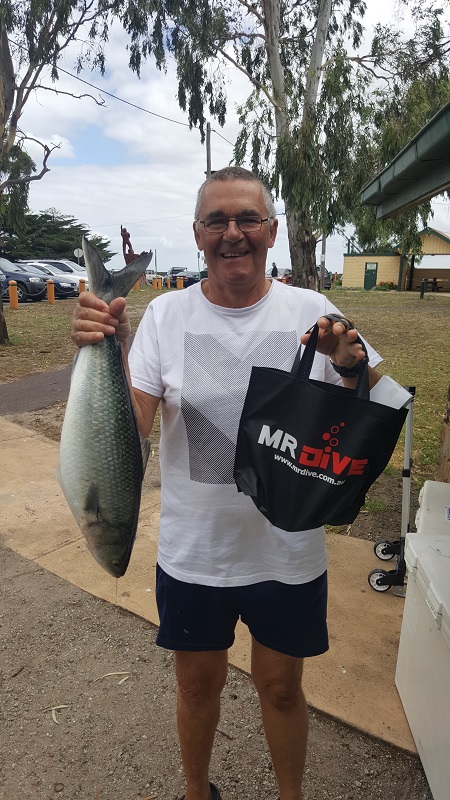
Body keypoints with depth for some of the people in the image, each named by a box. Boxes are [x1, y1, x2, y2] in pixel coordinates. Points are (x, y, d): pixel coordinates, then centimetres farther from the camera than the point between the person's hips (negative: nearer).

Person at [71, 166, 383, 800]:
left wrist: (353, 369, -24)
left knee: (281, 686, 22)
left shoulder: (312, 312, -7)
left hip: (289, 551, 0)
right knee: (198, 683, 23)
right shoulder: (166, 314, -8)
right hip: (192, 552, 1)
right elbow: (130, 428, -12)